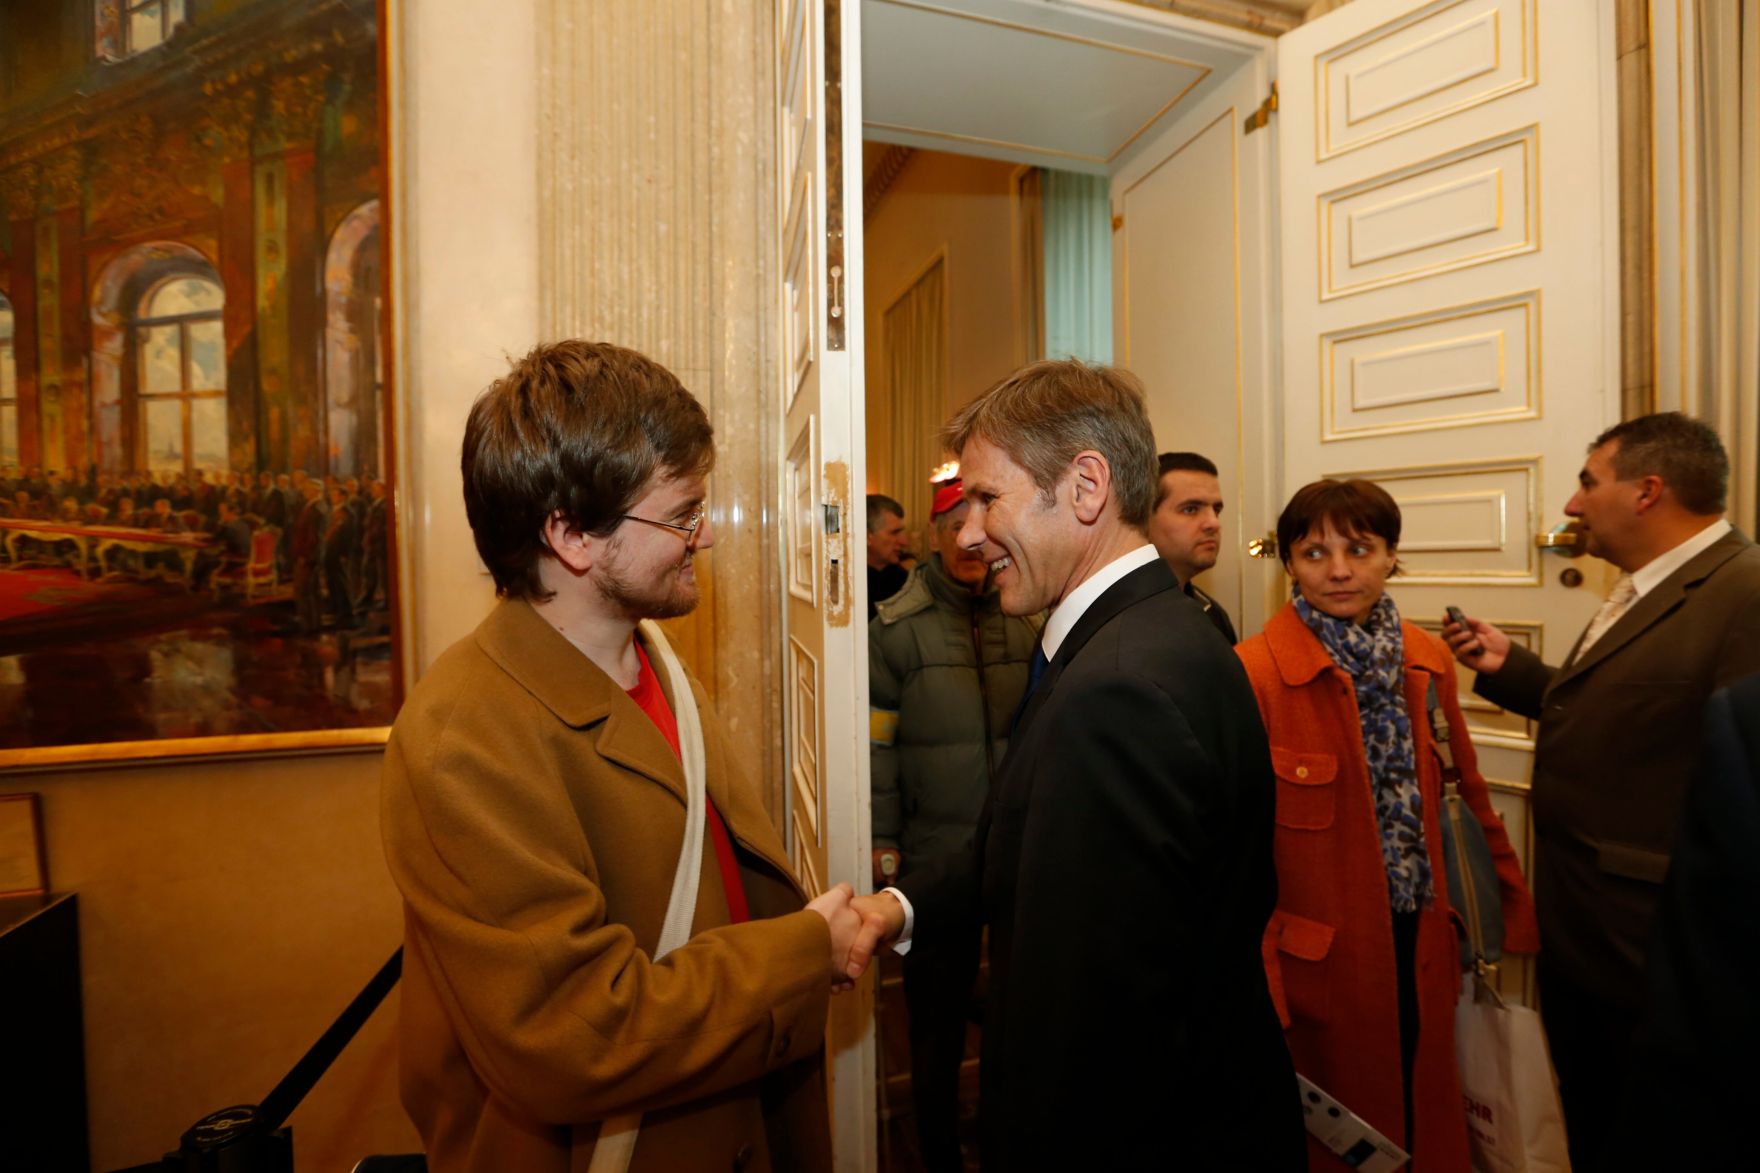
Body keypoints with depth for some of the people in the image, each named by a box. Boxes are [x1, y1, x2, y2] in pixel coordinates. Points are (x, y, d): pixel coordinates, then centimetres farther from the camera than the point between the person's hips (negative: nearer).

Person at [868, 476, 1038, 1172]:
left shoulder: (1028, 620, 1)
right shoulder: (897, 628, -8)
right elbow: (877, 744, -7)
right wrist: (882, 843, -7)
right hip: (936, 858, -2)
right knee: (938, 1010, 15)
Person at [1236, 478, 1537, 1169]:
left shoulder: (1427, 660, 1)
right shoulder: (1253, 673, -19)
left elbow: (1464, 788, 10)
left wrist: (1512, 901, 9)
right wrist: (1259, 980, -16)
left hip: (1420, 939, 5)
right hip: (1320, 955, -5)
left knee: (1427, 1113, 23)